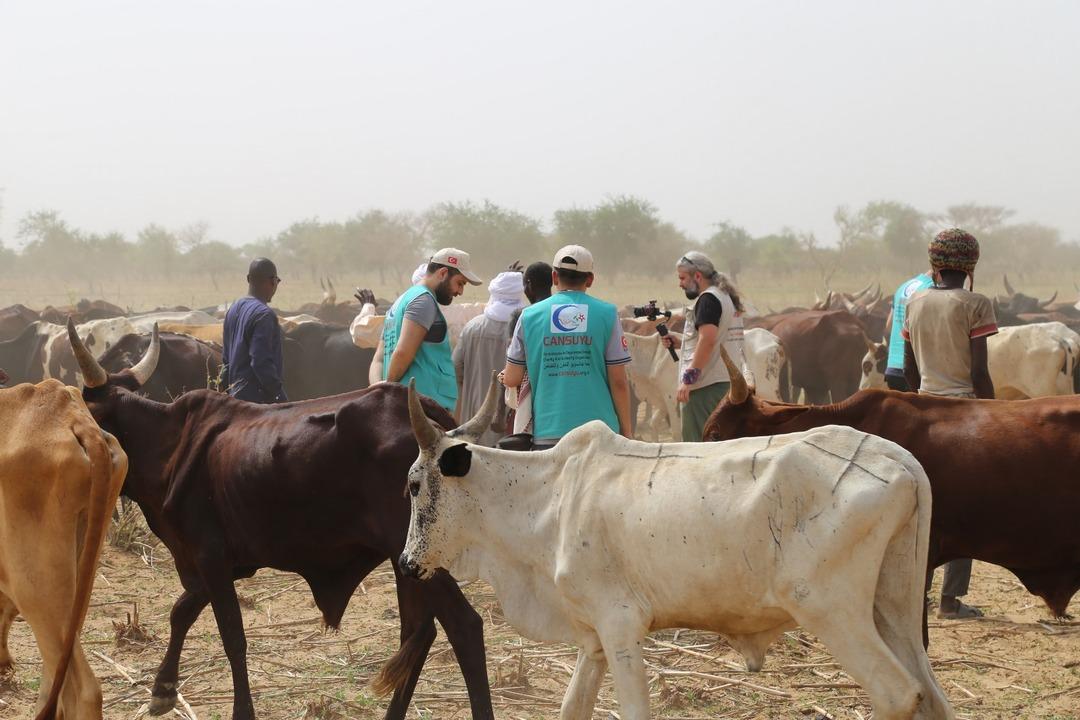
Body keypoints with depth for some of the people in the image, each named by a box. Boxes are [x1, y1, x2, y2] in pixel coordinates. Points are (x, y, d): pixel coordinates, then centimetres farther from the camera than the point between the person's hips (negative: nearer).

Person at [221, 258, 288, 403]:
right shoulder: (264, 315, -16)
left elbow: (226, 358, 17)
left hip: (236, 395, 9)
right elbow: (261, 363, -22)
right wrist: (281, 398, -18)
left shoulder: (234, 309, 12)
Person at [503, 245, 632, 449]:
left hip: (547, 434, 1)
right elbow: (618, 382, 0)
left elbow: (511, 380, 7)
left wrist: (504, 374, 31)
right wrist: (626, 432, 10)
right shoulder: (606, 314, 1)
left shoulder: (529, 316, 4)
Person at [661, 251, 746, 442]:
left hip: (707, 385, -10)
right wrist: (679, 343, 17)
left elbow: (708, 339, -23)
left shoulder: (708, 299, -10)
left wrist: (688, 379, -25)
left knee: (697, 445, -8)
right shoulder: (727, 297, 20)